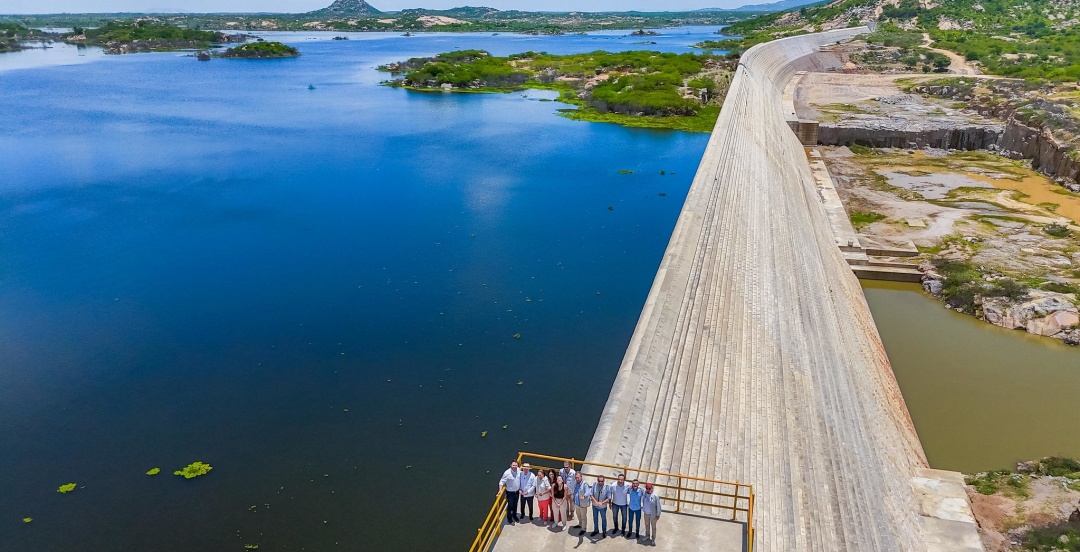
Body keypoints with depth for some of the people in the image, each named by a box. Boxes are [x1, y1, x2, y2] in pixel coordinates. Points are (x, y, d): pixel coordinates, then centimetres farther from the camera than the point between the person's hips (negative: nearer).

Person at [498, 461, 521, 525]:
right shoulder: (507, 473, -24)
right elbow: (502, 482, -21)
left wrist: (520, 488, 11)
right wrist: (500, 490, -31)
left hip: (516, 492, 5)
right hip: (510, 492, -5)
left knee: (515, 505, 21)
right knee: (510, 505, 3)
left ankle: (514, 516, 43)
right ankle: (509, 519, 23)